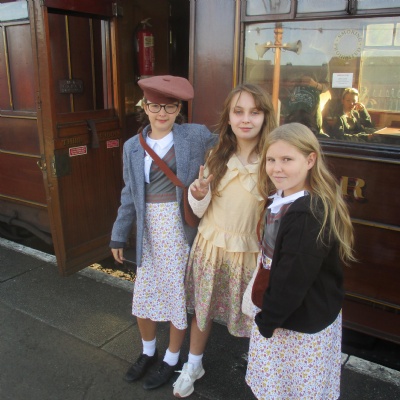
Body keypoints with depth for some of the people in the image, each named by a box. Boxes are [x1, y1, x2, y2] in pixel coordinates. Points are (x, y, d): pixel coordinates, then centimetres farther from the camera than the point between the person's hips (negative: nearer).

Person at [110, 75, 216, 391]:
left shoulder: (197, 136, -5)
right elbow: (129, 195, 10)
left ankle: (172, 358, 35)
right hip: (149, 231, 4)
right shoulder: (133, 147, 5)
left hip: (182, 228, -3)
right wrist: (120, 235, 11)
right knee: (143, 297, 14)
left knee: (177, 296, 10)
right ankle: (148, 352, 43)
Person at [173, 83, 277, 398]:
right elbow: (201, 210, 2)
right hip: (211, 246, 4)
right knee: (202, 309, 19)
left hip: (251, 253, -3)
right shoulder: (217, 155, -3)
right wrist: (199, 195, -19)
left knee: (254, 315, 13)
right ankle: (194, 366, 45)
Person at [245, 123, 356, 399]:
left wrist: (268, 320, -13)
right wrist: (267, 313, 9)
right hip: (277, 309, 8)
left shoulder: (309, 214, -29)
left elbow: (294, 279, -26)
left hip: (304, 323, -8)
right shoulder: (280, 200, 1)